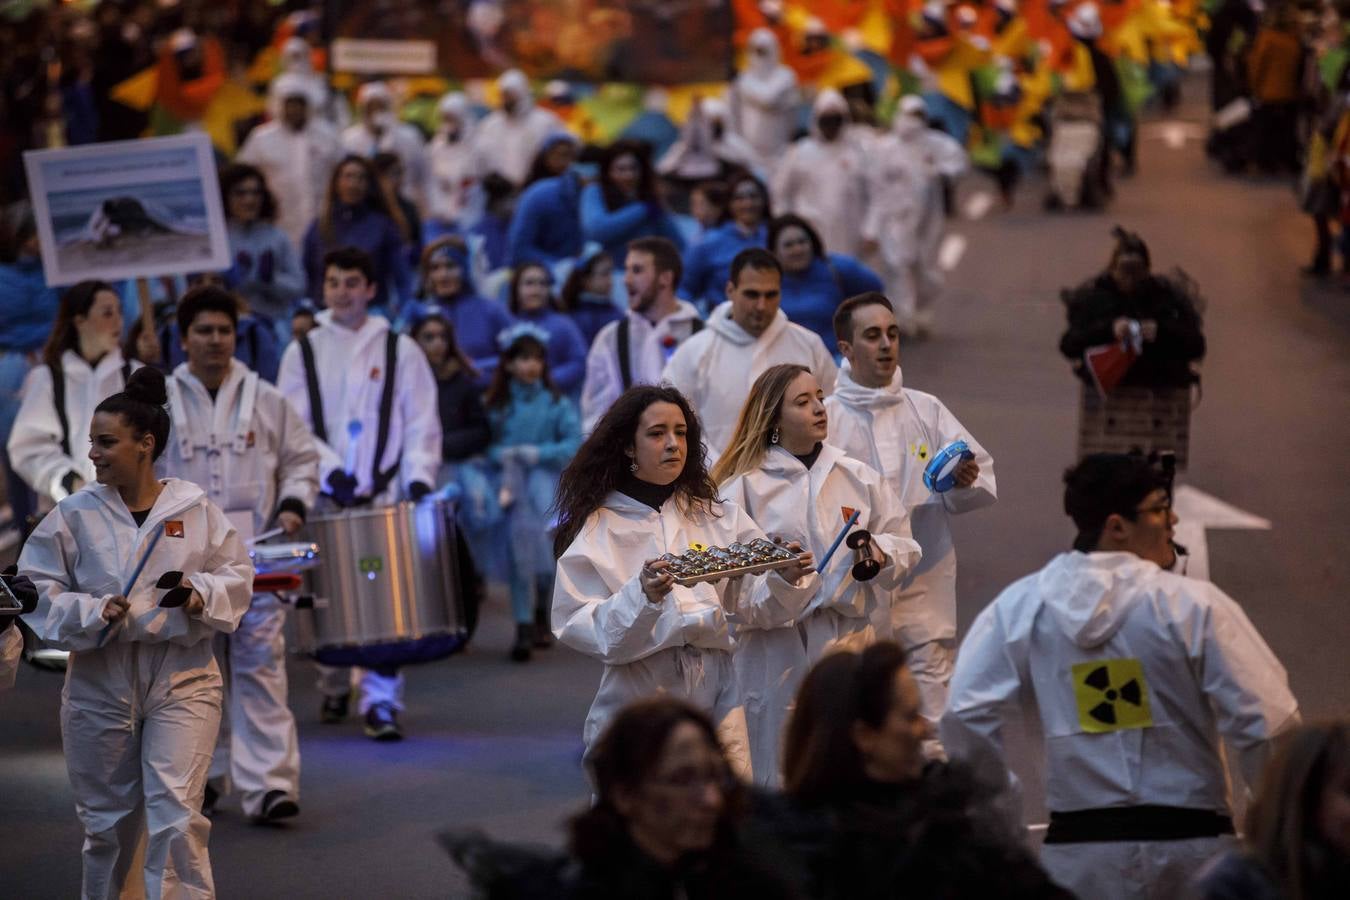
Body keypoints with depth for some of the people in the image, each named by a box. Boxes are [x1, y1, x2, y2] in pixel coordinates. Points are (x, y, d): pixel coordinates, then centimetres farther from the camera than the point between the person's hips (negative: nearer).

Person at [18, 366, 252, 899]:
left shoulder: (195, 510, -2)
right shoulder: (74, 516, -3)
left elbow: (236, 576, 6)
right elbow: (38, 593, -1)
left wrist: (200, 594, -15)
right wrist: (93, 614, -17)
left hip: (182, 678, -1)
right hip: (99, 680, 1)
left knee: (176, 815, -11)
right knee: (107, 817, 13)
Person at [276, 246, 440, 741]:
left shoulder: (400, 350, 7)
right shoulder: (304, 352, 7)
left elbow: (421, 423, 4)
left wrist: (419, 475, -12)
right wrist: (329, 467, -14)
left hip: (385, 492, -1)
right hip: (325, 496, 1)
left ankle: (382, 702, -10)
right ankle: (334, 688, 24)